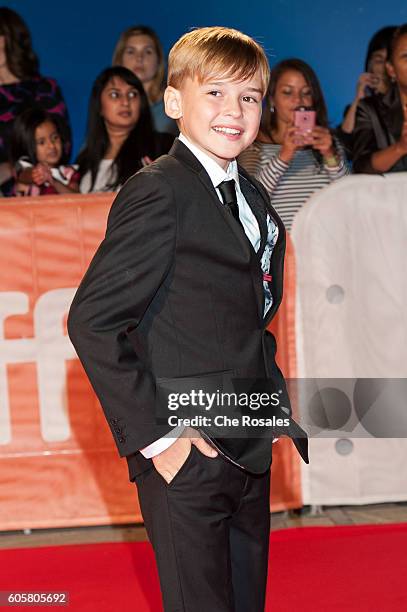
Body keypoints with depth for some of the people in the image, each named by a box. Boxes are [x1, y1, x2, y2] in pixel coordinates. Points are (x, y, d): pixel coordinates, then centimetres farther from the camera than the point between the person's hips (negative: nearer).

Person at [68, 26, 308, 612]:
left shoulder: (254, 197, 13)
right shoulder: (158, 192, -14)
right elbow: (92, 320, -19)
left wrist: (285, 411, 9)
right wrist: (152, 435, -20)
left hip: (250, 452, 8)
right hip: (184, 456, -8)